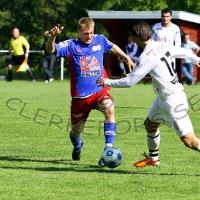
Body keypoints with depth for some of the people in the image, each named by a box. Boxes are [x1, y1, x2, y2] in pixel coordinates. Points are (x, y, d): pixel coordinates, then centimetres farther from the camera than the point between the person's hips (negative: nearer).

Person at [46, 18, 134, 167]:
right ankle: (77, 146, 52)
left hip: (100, 90, 1)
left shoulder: (100, 40, 2)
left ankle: (108, 151, -29)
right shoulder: (71, 45, -7)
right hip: (80, 96, -1)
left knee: (110, 110, -32)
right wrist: (53, 36, -40)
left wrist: (127, 58, 32)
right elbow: (50, 50, -21)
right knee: (76, 130, 13)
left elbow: (113, 48, 23)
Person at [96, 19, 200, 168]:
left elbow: (129, 82, -20)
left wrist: (107, 82, -6)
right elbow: (183, 51, 18)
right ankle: (153, 157, 45)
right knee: (150, 124, 26)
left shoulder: (147, 57, -24)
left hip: (173, 100, -10)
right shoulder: (162, 46, 0)